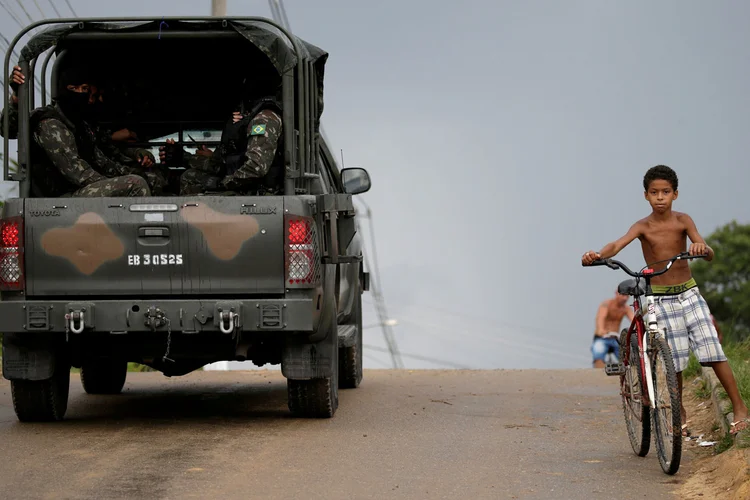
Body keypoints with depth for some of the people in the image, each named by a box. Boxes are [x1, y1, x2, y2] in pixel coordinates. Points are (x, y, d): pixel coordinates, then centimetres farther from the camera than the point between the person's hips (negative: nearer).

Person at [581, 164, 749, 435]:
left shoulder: (682, 220, -5)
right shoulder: (643, 227, -8)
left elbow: (709, 254, -15)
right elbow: (617, 244, -27)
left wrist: (702, 248, -40)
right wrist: (597, 255, -49)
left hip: (689, 294, 1)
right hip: (660, 300, -1)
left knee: (713, 352, -6)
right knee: (675, 362, -1)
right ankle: (680, 416, 17)